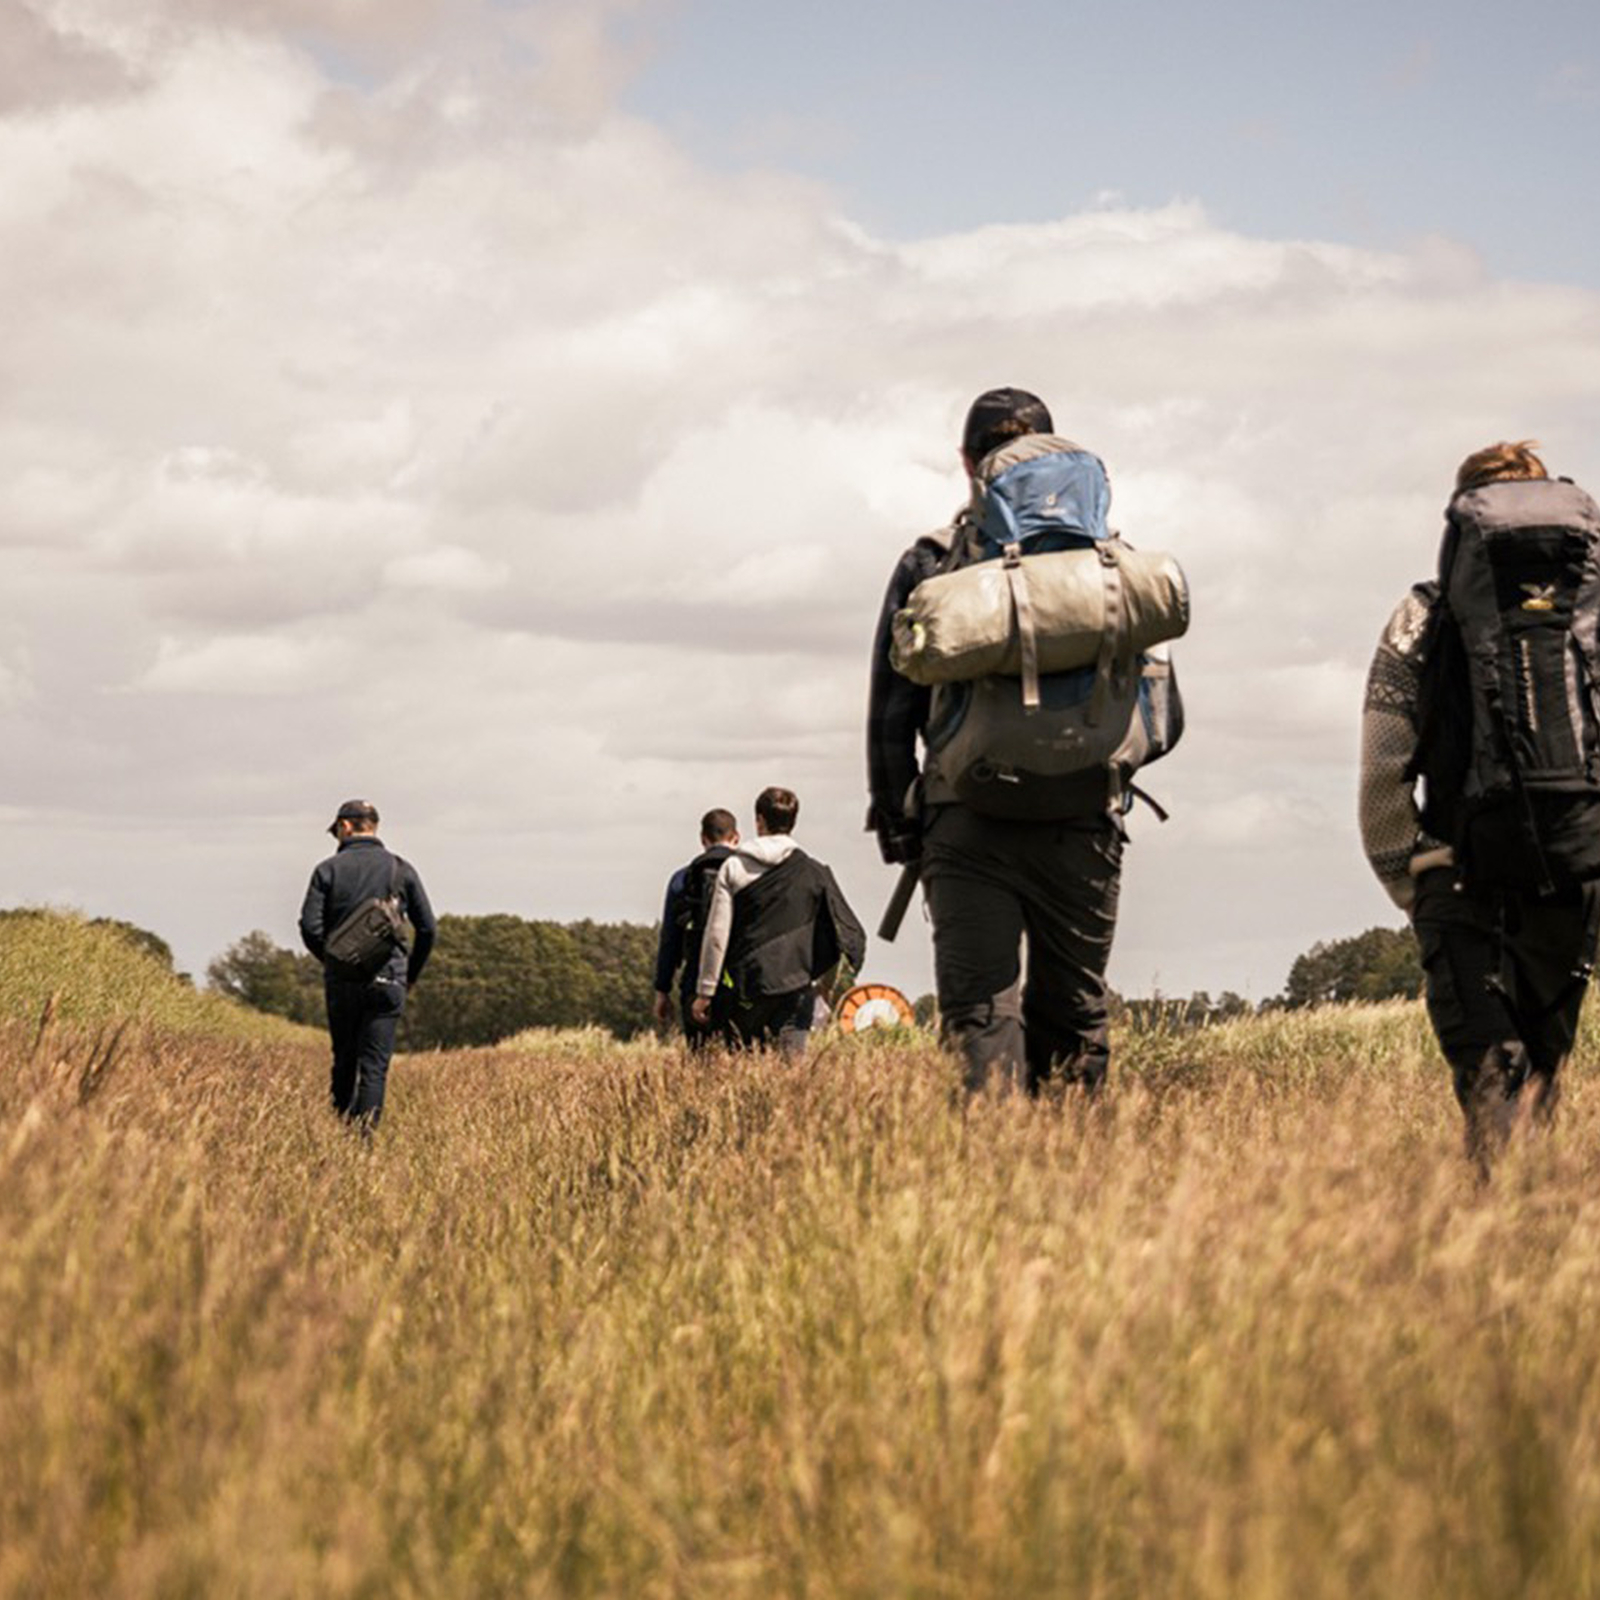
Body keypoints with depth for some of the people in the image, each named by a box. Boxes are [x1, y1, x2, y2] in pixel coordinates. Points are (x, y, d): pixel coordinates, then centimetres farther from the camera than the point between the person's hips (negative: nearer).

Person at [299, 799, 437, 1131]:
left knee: (344, 1060, 14)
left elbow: (310, 927, -4)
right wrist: (412, 973, 17)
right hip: (387, 979, 0)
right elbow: (427, 928, 4)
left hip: (341, 980, 0)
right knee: (375, 1065, -3)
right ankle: (365, 1132, -15)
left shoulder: (329, 869, 2)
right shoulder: (401, 870, 5)